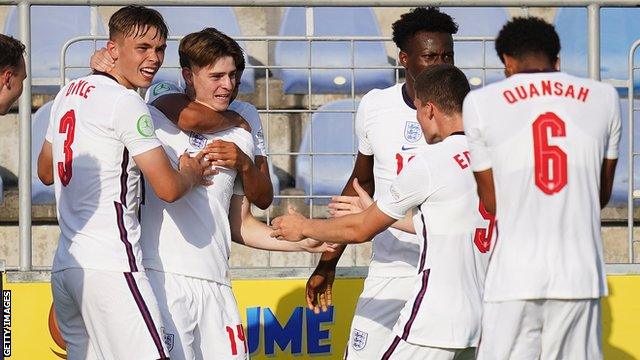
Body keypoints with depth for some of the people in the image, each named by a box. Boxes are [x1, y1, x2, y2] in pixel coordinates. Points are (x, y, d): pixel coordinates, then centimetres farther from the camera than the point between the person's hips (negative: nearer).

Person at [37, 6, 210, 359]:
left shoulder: (69, 92, 16)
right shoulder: (126, 102, -8)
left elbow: (45, 171, 30)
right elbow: (168, 189, -10)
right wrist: (192, 174, 11)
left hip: (64, 266, 9)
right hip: (109, 264, -9)